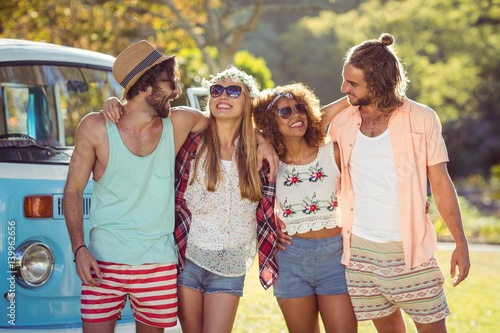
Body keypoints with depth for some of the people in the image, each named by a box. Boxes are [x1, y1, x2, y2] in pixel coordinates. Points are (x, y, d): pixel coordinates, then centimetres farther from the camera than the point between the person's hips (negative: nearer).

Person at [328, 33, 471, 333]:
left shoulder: (422, 119, -6)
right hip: (359, 248, 3)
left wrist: (461, 244, -5)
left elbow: (441, 184, -2)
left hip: (410, 249, -3)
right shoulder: (342, 121, 2)